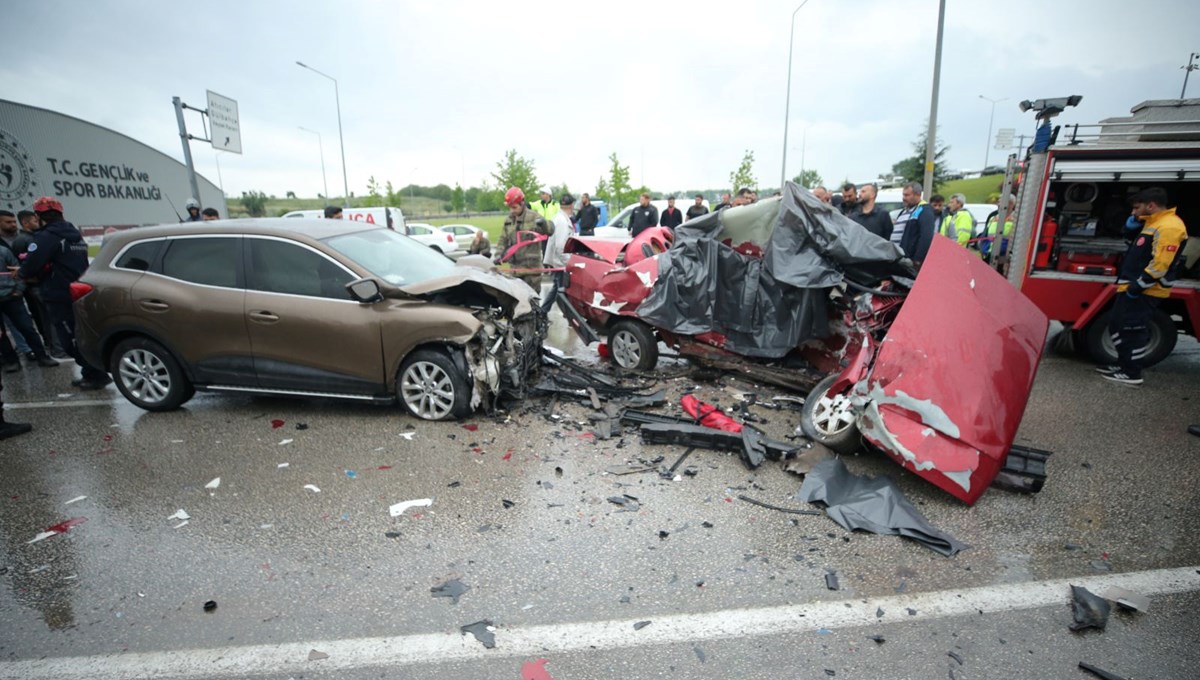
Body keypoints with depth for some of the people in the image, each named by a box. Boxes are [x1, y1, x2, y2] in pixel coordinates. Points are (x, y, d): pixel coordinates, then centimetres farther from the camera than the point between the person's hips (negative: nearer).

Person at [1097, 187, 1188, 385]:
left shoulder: (1168, 227, -17)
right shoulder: (1154, 223, 16)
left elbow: (1160, 264, -24)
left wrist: (1138, 286, -21)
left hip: (1144, 292, -10)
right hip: (1133, 288, 10)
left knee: (1132, 330, -5)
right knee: (1117, 325, 16)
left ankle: (1132, 374, 4)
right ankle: (1124, 365, 26)